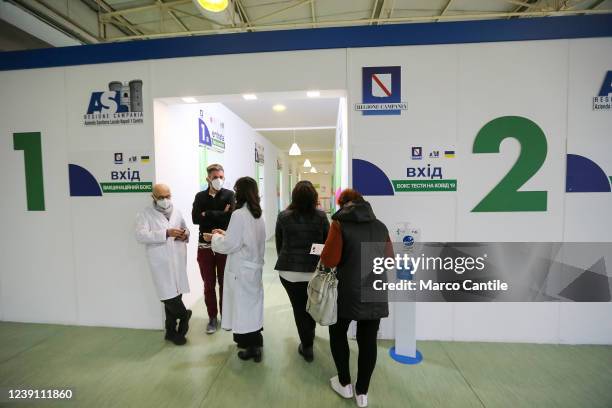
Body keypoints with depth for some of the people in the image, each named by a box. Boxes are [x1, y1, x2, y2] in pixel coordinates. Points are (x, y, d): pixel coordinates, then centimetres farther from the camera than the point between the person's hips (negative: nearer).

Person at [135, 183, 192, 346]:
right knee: (169, 295, -8)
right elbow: (141, 235, -14)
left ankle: (171, 331, 27)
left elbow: (185, 229, 22)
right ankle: (184, 316, 20)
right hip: (161, 262, -4)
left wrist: (185, 235, -3)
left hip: (178, 260, 4)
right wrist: (166, 233, -24)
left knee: (175, 295, 11)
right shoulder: (145, 214, 0)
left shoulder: (176, 212, 14)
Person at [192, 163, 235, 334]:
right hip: (205, 245, 2)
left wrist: (207, 214, -11)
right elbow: (195, 218, -10)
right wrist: (219, 215, -14)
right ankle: (212, 317, 28)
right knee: (208, 284, 12)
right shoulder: (200, 196, 5)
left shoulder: (229, 195, -3)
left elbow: (230, 216, -19)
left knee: (224, 282, 11)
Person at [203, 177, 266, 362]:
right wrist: (225, 234, 14)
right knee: (253, 305, 19)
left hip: (241, 270, -7)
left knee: (243, 307, 9)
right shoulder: (258, 215, 4)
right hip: (254, 267, 8)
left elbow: (229, 245, -16)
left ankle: (251, 348, 24)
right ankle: (255, 344, 35)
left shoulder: (239, 214, -19)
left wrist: (214, 238, 1)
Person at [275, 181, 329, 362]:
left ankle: (307, 346, 25)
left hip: (289, 271, -1)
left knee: (299, 308, 14)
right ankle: (309, 339, 48)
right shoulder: (321, 216, -9)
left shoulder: (283, 216, -7)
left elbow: (278, 244, 4)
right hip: (315, 271, 2)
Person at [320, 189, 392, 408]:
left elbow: (329, 260, -16)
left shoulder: (340, 224, -9)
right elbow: (389, 259, 11)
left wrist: (324, 258, 5)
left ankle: (345, 384, 34)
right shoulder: (380, 226, 6)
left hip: (349, 291, -4)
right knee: (368, 341, 16)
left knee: (338, 333, 20)